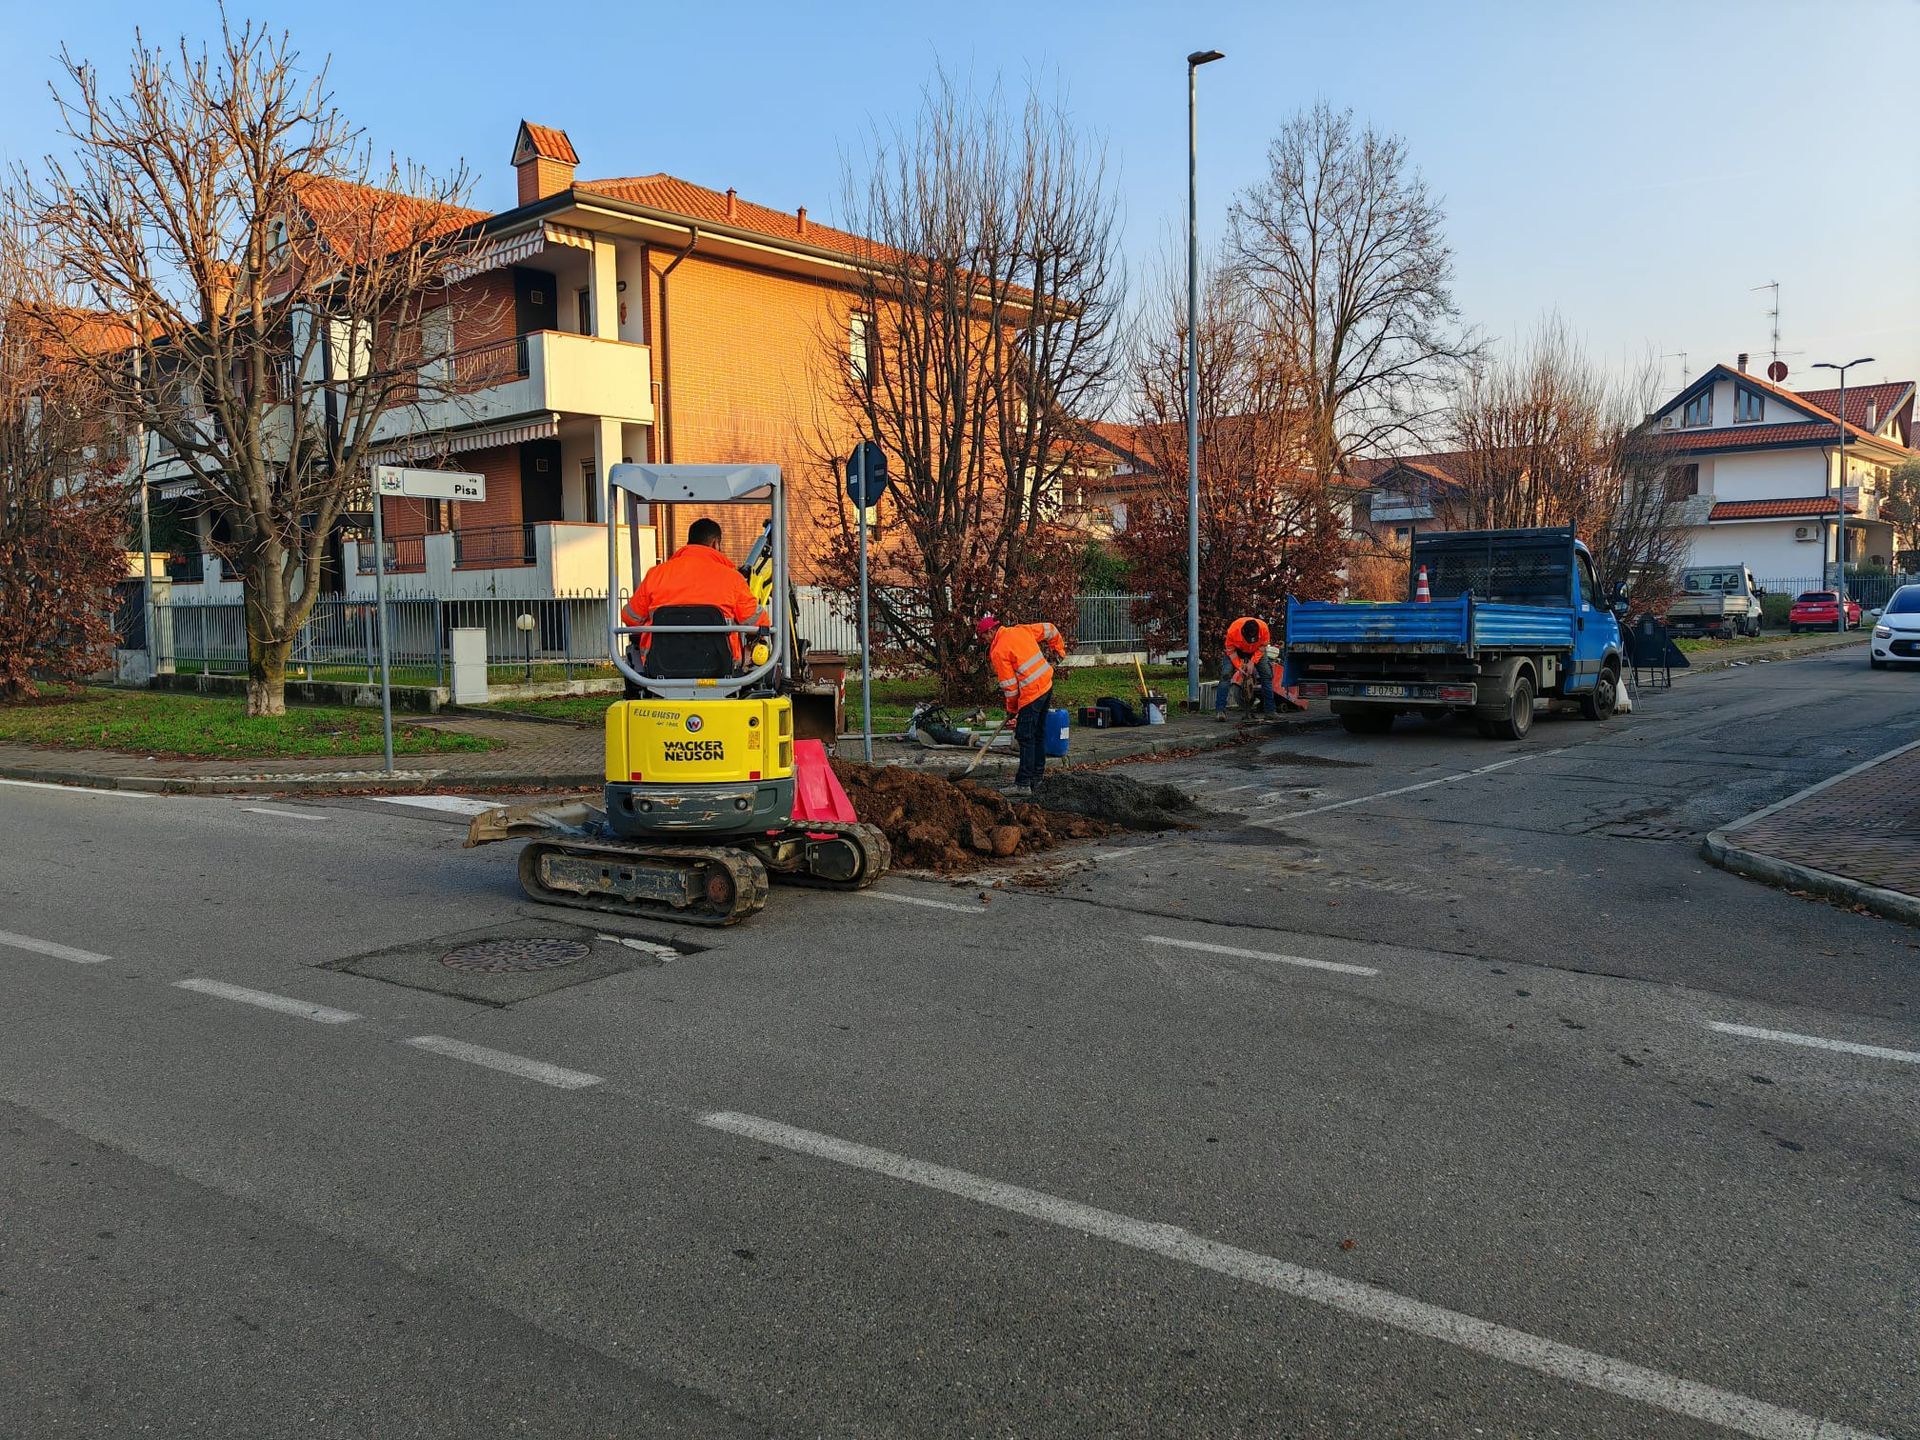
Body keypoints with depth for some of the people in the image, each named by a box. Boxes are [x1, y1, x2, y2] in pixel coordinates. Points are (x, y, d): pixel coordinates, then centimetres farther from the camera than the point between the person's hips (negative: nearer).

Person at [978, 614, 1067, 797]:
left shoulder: (998, 651, -12)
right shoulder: (1020, 630, 9)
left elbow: (1009, 685, -10)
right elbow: (1049, 629, 18)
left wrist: (1011, 710, 3)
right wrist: (1059, 649, 31)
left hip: (1031, 693, -9)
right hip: (1047, 685, 9)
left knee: (1025, 737, -7)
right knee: (1039, 733, 17)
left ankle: (1023, 784, -9)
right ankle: (1036, 776, 26)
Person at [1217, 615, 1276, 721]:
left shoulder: (1263, 628, -33)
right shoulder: (1233, 630, -36)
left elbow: (1262, 648, -17)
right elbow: (1231, 651, -20)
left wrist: (1252, 662, -26)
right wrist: (1238, 666, -28)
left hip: (1256, 651, 2)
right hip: (1236, 650, -2)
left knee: (1267, 675, -9)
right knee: (1226, 675, -19)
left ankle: (1270, 711, -3)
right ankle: (1220, 710, -22)